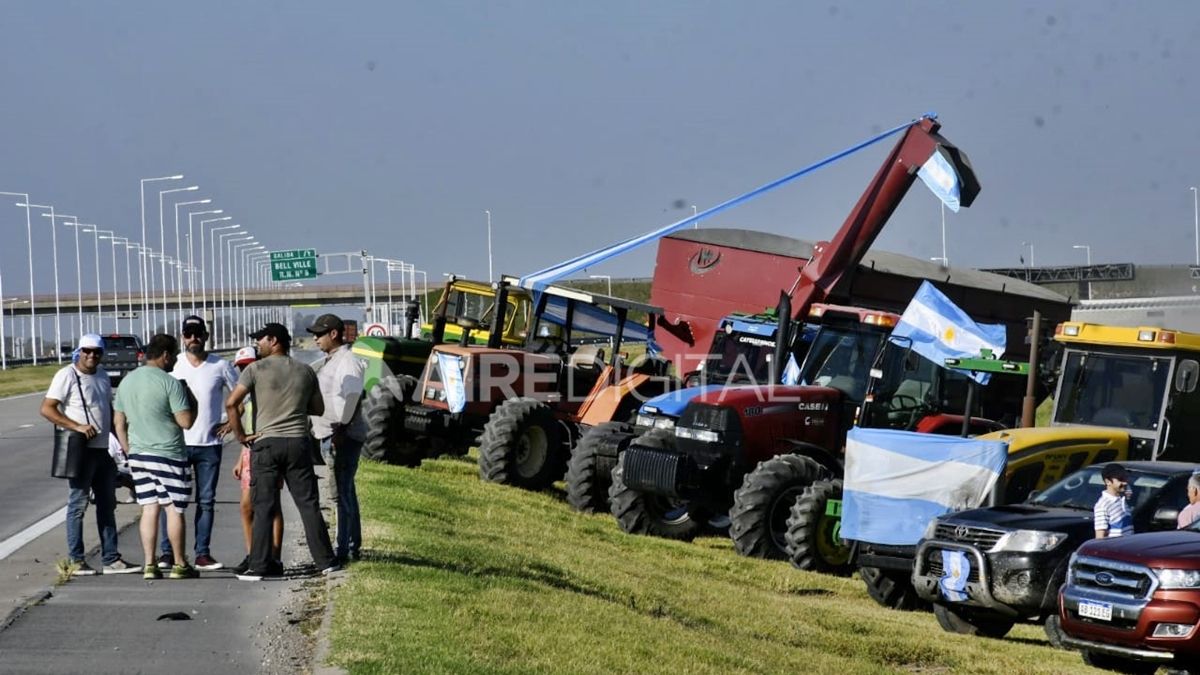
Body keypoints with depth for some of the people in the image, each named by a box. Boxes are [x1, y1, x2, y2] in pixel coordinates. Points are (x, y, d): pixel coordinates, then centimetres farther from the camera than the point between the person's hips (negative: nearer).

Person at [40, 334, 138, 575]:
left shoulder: (102, 375, 13)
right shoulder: (67, 375, -10)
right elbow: (47, 409, -16)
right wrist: (77, 426, -24)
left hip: (104, 449, 8)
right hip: (81, 450, -8)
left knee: (107, 504, 10)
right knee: (78, 504, -3)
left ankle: (111, 559, 15)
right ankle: (76, 561, 3)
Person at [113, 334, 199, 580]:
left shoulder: (127, 381, 9)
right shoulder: (169, 383, -13)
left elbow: (118, 422, 13)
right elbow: (186, 421, -15)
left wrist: (129, 450, 20)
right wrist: (193, 402, 3)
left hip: (138, 454, 6)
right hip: (168, 455, -6)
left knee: (149, 509, 7)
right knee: (174, 509, 3)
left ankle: (149, 565, 4)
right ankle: (179, 564, 8)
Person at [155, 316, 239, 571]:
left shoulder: (220, 366, 1)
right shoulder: (172, 365, 1)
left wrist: (231, 422, 1)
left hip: (209, 444, 1)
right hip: (177, 442, -1)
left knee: (206, 501, 4)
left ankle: (203, 554, 8)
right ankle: (167, 552, 2)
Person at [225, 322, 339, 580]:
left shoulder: (256, 369, -3)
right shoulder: (305, 371, 8)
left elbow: (231, 403, -11)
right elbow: (319, 409, 15)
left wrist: (240, 434, -3)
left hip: (266, 443, -3)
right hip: (298, 442, 3)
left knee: (263, 508, 0)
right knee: (309, 504, 7)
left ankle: (259, 566, -1)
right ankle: (325, 561, 8)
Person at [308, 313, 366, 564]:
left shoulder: (348, 361, -13)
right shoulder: (329, 361, 18)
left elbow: (350, 398, -23)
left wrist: (340, 430, -26)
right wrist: (318, 428, 20)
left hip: (343, 436, -10)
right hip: (329, 436, 10)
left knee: (343, 493, -9)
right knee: (346, 491, 15)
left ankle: (344, 549, -9)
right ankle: (353, 546, 23)